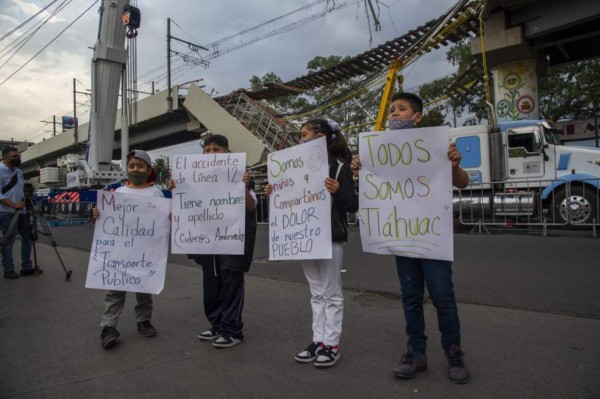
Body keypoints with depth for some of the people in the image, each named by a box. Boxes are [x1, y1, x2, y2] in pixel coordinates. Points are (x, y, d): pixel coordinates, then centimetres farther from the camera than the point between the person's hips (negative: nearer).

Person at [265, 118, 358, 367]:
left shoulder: (339, 166, -9)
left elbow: (353, 206, -12)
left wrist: (338, 192, -29)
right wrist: (274, 194, 4)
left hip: (331, 238, -7)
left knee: (331, 293, 3)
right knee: (317, 293, 13)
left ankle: (332, 344, 14)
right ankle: (319, 340, 22)